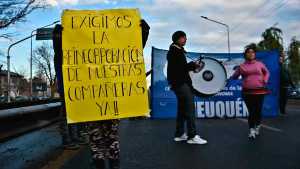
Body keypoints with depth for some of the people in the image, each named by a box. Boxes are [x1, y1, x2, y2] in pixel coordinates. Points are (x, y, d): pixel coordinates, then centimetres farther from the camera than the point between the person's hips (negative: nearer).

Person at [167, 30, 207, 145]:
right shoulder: (175, 50, -7)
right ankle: (192, 136, -12)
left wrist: (192, 66, 3)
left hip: (181, 83, 11)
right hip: (180, 83, -11)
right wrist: (193, 65, -10)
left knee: (182, 109, 11)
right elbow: (180, 67, -18)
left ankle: (179, 134, 16)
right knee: (190, 108, -13)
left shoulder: (178, 50, 23)